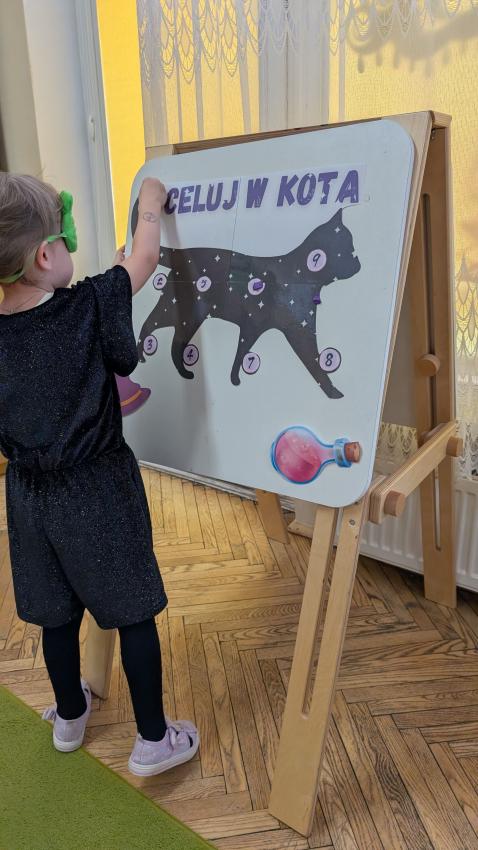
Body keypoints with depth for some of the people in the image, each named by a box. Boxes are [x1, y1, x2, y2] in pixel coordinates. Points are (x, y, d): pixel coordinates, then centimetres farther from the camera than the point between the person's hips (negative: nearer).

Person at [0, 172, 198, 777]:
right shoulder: (89, 306, -18)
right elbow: (144, 259, -1)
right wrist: (150, 204, 14)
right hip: (97, 489, -5)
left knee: (58, 612, 22)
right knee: (134, 612, 10)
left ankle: (69, 715, 44)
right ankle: (153, 739, 24)